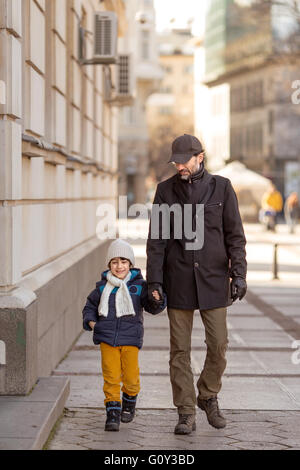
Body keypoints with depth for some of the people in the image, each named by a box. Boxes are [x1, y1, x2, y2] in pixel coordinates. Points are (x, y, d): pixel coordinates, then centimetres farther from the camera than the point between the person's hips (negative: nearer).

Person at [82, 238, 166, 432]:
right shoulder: (102, 287, 6)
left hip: (130, 338, -1)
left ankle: (130, 400, 31)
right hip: (107, 338, 1)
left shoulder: (139, 285, 1)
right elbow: (90, 305, 19)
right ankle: (113, 411, 6)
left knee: (131, 376, 1)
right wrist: (90, 320, 1)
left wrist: (157, 300, -24)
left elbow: (152, 307, -2)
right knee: (111, 376, -4)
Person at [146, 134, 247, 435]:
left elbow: (234, 235, 2)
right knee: (180, 349, 1)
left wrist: (239, 274, -6)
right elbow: (157, 239, 2)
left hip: (213, 279, 0)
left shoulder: (221, 187, 2)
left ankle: (208, 396, 26)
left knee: (218, 345, 1)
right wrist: (154, 280, -4)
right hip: (178, 282, 0)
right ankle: (186, 414, 9)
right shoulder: (166, 190, 3)